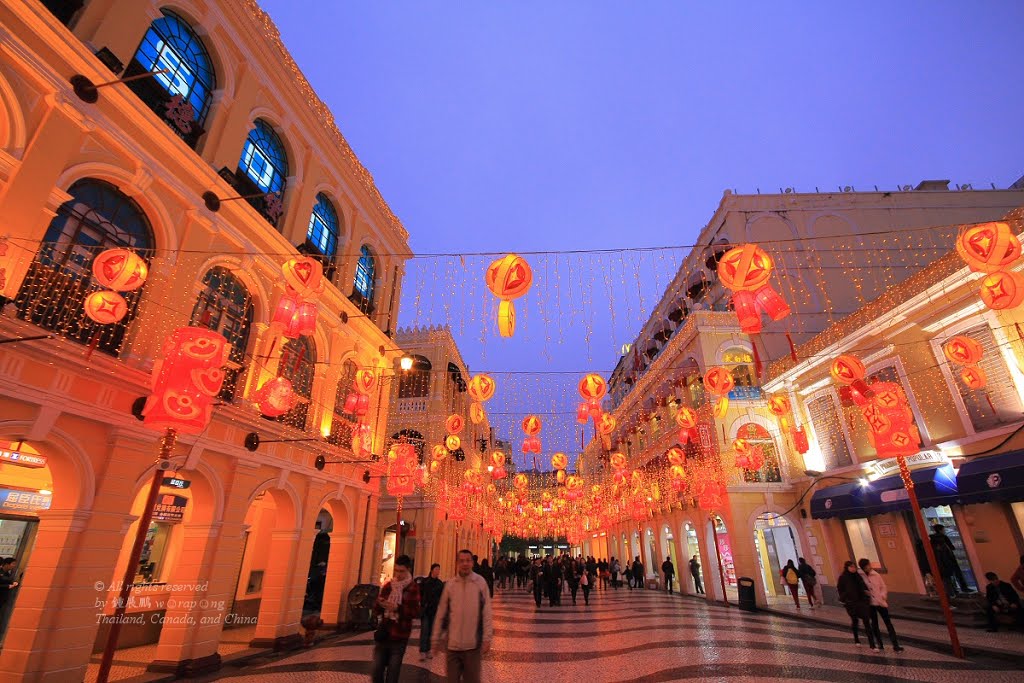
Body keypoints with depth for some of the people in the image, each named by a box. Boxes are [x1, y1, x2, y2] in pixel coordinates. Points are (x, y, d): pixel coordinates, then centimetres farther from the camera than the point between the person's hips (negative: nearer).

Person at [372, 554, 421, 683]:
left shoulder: (413, 588, -5)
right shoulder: (388, 585, 6)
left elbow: (416, 612, -11)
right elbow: (377, 611, 10)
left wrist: (398, 608, -22)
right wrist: (379, 604, -13)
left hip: (399, 638, -3)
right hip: (383, 635, 4)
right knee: (376, 673, 6)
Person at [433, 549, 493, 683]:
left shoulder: (480, 582, -7)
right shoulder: (450, 584, -2)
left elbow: (487, 613, -5)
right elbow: (441, 613, 4)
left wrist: (487, 638, -8)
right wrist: (436, 638, 8)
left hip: (473, 644, -1)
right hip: (453, 644, 2)